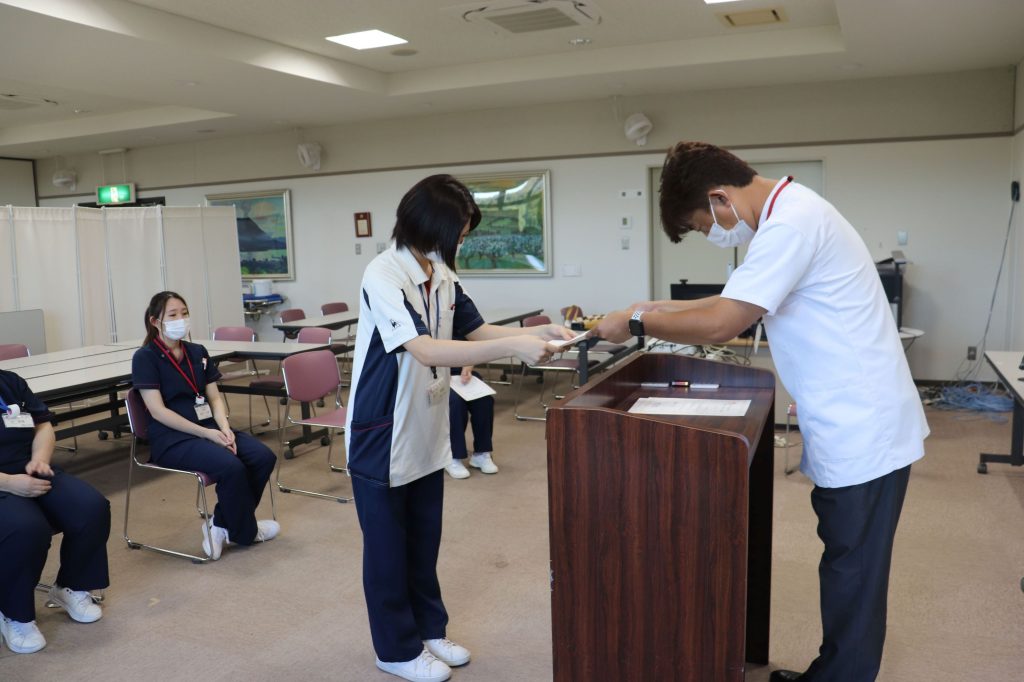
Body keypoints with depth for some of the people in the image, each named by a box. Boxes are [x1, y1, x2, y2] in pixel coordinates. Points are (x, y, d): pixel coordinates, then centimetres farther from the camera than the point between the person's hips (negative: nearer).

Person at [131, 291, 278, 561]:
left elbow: (214, 397, 11)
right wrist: (206, 433, -18)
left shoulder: (198, 352, 14)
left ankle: (221, 524, -1)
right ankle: (245, 532, -4)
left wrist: (224, 428, -10)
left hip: (209, 428, 6)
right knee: (231, 466, -31)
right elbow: (158, 411, -12)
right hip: (172, 437, -6)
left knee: (264, 456, -17)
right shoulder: (145, 357, -4)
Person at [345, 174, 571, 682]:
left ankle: (428, 628, 37)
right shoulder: (383, 275, -23)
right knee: (388, 547, 10)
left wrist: (539, 331, -5)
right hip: (382, 436, -7)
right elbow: (426, 351, -34)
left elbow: (475, 331, 10)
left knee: (424, 541, 20)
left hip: (427, 432, 7)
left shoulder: (441, 275, 1)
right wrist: (514, 346, -39)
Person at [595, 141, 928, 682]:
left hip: (862, 434, -10)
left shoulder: (791, 224, -22)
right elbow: (739, 301, 19)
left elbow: (720, 325, -26)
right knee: (848, 570, 19)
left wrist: (636, 323, -14)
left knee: (851, 578, 5)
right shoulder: (790, 212, 10)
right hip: (857, 427, 10)